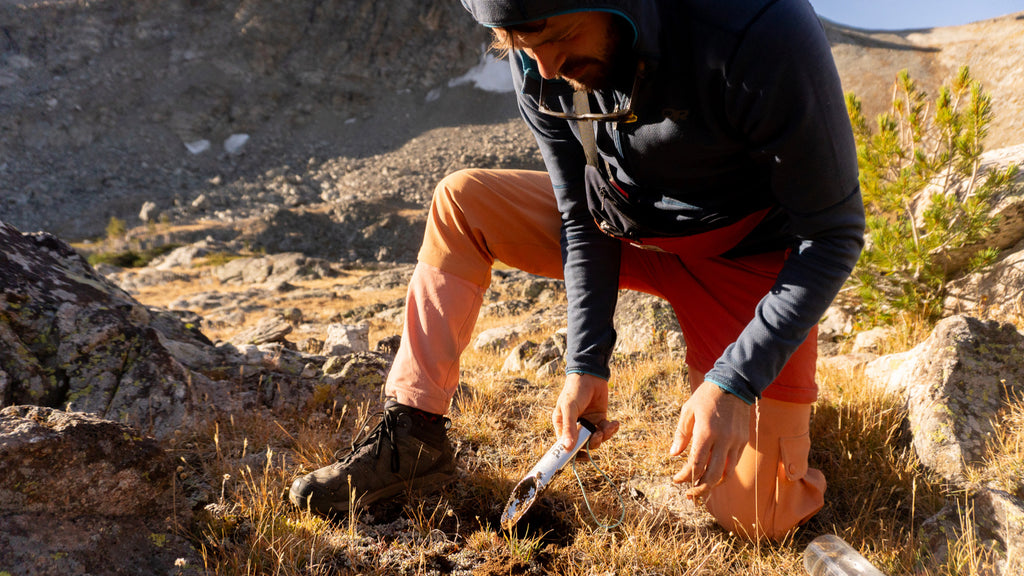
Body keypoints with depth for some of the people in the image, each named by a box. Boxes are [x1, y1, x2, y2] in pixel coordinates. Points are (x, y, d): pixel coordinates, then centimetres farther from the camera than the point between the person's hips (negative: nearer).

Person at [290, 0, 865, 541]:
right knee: (459, 200, -7)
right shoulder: (539, 64, -16)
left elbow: (834, 234, -24)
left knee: (752, 516, -10)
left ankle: (788, 406, 24)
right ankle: (414, 438, -2)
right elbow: (583, 219, -6)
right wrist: (588, 364, -12)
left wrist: (735, 385, -30)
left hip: (747, 254, -4)